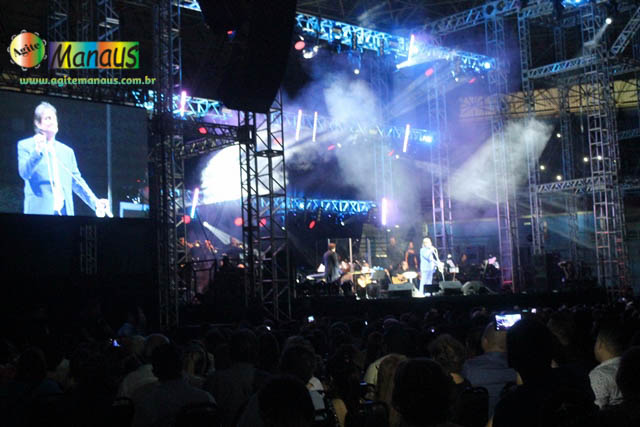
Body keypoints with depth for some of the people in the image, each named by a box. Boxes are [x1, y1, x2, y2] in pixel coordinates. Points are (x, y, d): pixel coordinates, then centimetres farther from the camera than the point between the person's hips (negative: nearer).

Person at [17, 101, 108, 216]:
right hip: (40, 210, -4)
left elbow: (77, 182, 17)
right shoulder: (25, 145, 7)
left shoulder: (67, 151, 18)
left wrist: (95, 202, 4)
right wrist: (37, 151, -22)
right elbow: (24, 173, -8)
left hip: (65, 211, 4)